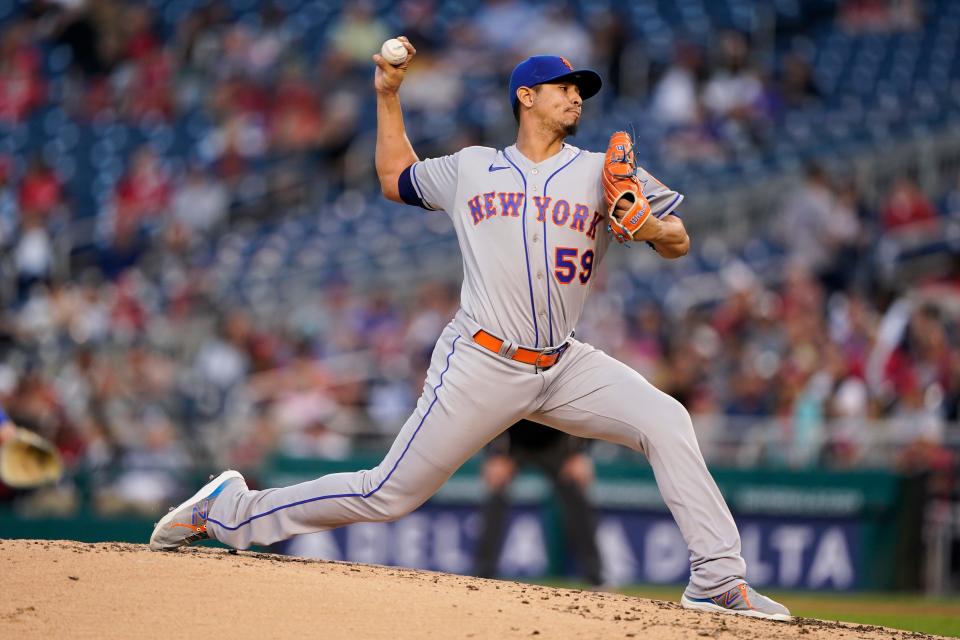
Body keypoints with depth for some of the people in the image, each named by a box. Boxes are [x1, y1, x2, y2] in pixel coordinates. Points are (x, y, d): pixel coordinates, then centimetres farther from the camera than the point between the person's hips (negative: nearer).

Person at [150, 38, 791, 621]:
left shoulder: (603, 173, 8)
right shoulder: (470, 169, 9)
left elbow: (679, 241, 6)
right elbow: (396, 178, 27)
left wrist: (653, 228, -17)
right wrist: (388, 94, 20)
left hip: (563, 368, 2)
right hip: (481, 366, -2)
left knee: (666, 422, -19)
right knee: (387, 496, -4)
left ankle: (719, 578, -16)